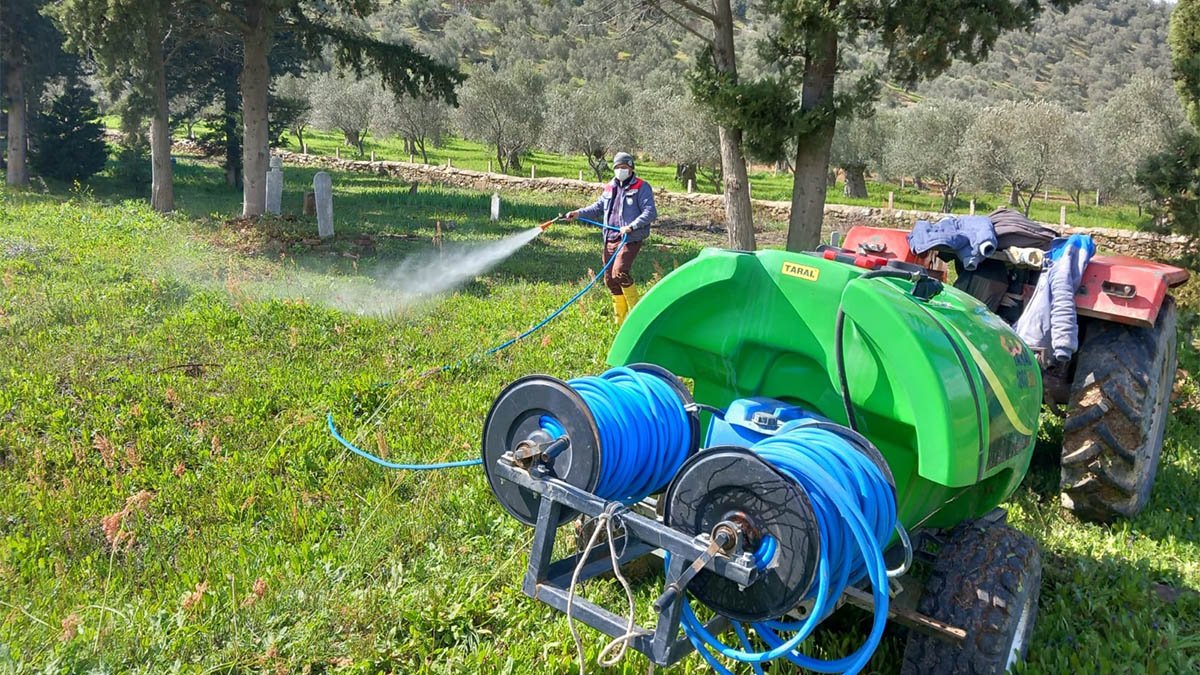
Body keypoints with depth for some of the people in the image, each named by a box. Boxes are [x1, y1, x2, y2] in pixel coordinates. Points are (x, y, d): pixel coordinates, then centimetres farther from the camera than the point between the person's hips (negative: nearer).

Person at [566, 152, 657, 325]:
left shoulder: (641, 187, -4)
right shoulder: (610, 187, 17)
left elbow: (650, 212, -11)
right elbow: (598, 207, 21)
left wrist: (631, 227, -22)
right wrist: (579, 213, 5)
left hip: (630, 239, -7)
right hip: (610, 238, 7)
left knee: (619, 273, -23)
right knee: (610, 279, 7)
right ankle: (621, 320, 18)